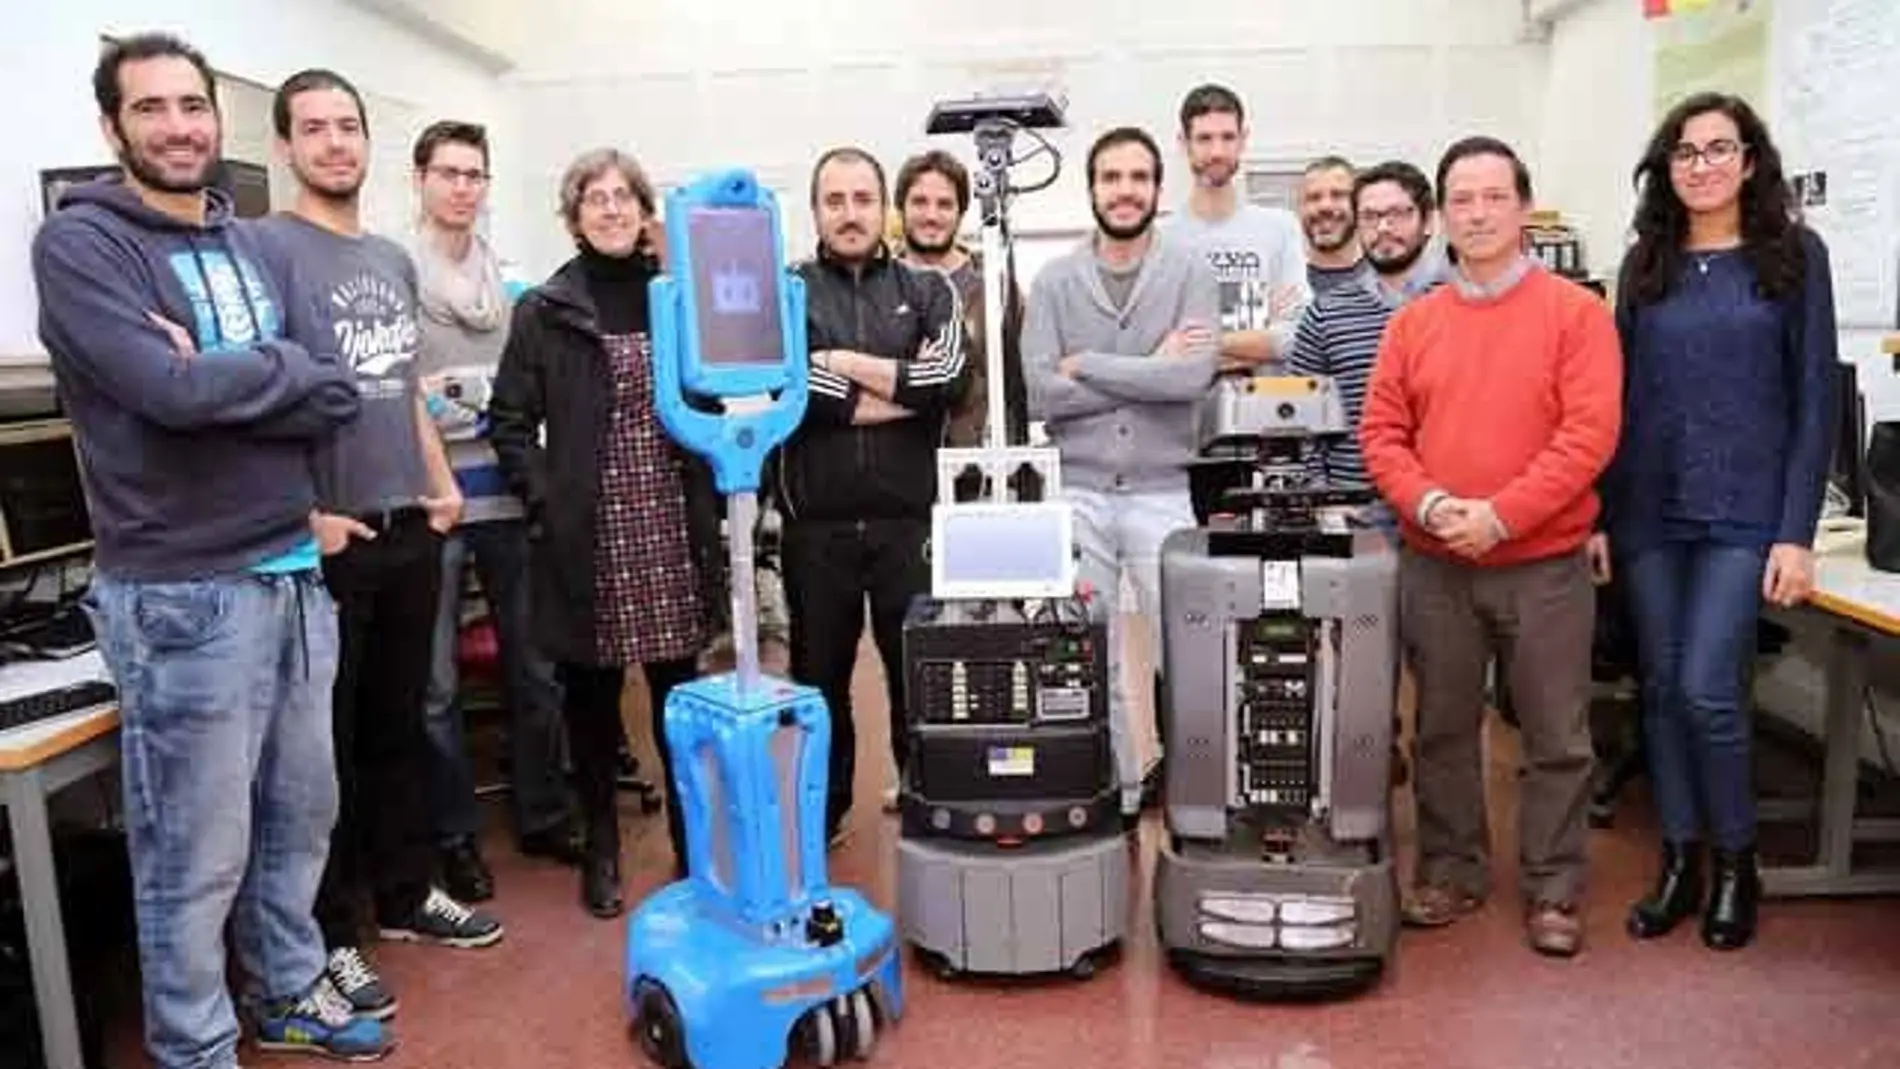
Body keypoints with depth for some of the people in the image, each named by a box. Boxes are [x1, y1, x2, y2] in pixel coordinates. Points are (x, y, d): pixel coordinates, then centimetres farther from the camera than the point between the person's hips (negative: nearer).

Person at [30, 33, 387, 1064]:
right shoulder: (79, 243, -7)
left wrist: (221, 376, -12)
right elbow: (170, 389, -22)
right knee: (196, 856, 5)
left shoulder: (248, 243, 13)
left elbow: (330, 396, 5)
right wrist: (284, 371, -5)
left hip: (295, 571, 7)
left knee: (300, 813, 18)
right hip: (183, 595, -7)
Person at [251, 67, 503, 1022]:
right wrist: (300, 514, -18)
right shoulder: (265, 247, -8)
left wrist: (441, 480, 11)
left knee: (400, 726, 16)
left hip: (410, 528, 7)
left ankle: (407, 894, 30)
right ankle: (329, 936, 17)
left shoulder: (393, 259, 15)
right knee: (325, 742, 4)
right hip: (323, 540, -7)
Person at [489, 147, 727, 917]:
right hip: (585, 532, -1)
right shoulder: (544, 311, 2)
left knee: (679, 691, 7)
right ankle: (601, 848, 23)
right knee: (590, 693, 8)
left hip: (670, 526, 2)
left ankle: (691, 842, 21)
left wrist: (710, 493, 2)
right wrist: (546, 502, -9)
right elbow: (510, 422, 1)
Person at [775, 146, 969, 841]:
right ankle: (820, 815, 30)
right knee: (819, 676, 13)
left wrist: (843, 364, -9)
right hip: (816, 525, 0)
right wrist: (909, 391, -10)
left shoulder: (928, 291, 9)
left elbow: (950, 378, -10)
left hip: (909, 520, 0)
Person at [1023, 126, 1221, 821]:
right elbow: (1041, 395, -7)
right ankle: (1112, 792, 25)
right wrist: (1149, 370, -9)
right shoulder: (1055, 281, 5)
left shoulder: (1190, 270, 0)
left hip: (1163, 492, -1)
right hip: (1079, 493, 2)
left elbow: (1194, 376, -16)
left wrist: (1087, 365, -10)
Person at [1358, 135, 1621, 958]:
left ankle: (1553, 890, 21)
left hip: (1545, 567, -2)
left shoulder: (1576, 312, -3)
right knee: (1443, 729, 12)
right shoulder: (1414, 321, 6)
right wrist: (1429, 504, -13)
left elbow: (1590, 433, -11)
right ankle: (1452, 872, 28)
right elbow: (1380, 432, 4)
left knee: (1557, 739, 6)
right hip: (1433, 566, 3)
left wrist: (1500, 515, -18)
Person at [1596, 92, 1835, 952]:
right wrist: (1600, 515, 5)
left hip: (1744, 512, -3)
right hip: (1648, 511, 3)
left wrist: (1797, 534, -9)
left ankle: (1736, 863, 14)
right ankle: (1680, 862, 21)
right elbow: (1618, 397, 10)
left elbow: (1814, 399, -2)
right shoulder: (1645, 264, 9)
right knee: (1661, 687, 7)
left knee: (1707, 689, -9)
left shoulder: (1794, 255, 1)